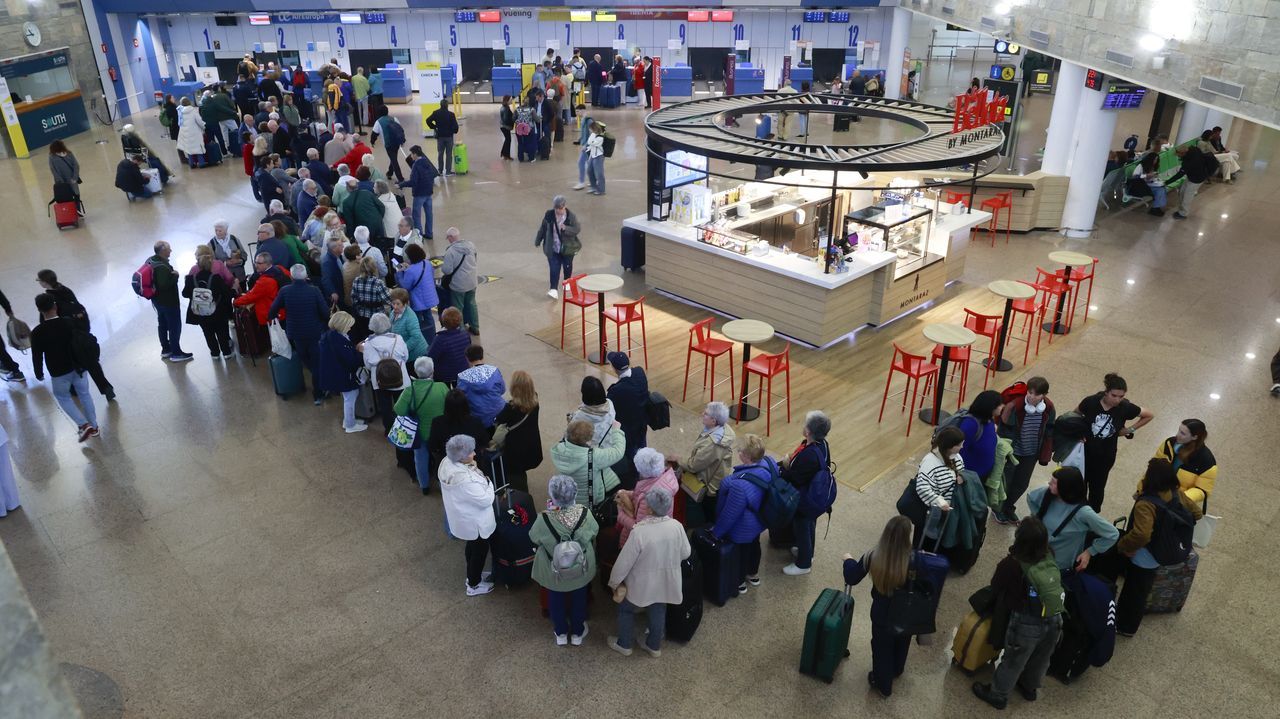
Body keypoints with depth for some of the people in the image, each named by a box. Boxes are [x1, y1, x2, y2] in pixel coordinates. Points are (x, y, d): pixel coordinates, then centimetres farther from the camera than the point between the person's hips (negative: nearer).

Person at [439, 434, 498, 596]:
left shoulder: (447, 462, -15)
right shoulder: (465, 480, -42)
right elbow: (485, 500, -28)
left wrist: (473, 469, -10)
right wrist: (489, 483, -15)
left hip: (461, 517, 8)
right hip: (474, 522, -8)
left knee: (472, 546, 31)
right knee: (480, 550, 18)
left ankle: (473, 575, 55)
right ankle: (474, 585, 40)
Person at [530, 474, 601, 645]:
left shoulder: (544, 519, -34)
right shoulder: (584, 513, -29)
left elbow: (534, 538, -12)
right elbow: (594, 532, -8)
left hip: (553, 571, -1)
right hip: (581, 569, 1)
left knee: (556, 599, 28)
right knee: (579, 597, 28)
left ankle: (561, 633, 49)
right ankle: (578, 632, 49)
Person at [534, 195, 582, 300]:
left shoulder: (571, 216, -13)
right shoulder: (549, 215, -7)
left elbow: (577, 229, -14)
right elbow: (543, 228, 5)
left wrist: (566, 228, -31)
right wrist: (538, 241, 13)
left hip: (568, 248, 0)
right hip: (553, 248, 0)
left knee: (567, 267, 16)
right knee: (554, 269, -8)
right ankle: (554, 290, -11)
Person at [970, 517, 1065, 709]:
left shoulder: (1011, 564, -26)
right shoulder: (1049, 556, -15)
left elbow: (995, 588, -8)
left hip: (1027, 623, -4)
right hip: (1054, 620, 4)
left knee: (1013, 660, 19)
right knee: (1040, 658, 29)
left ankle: (997, 695, 40)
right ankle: (1030, 687, 54)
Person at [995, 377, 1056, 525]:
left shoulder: (1049, 408, -14)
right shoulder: (1016, 406, -28)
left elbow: (1049, 432, 0)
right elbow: (1005, 430, -19)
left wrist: (1045, 454, 3)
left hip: (1031, 453, 5)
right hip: (1012, 451, -4)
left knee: (1022, 484, 20)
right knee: (1006, 481, 13)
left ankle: (1009, 507, 45)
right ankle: (998, 508, 39)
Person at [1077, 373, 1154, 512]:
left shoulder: (1126, 407, -19)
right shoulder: (1091, 401, -21)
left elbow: (1149, 415, -1)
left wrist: (1130, 429, -3)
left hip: (1106, 455, 0)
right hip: (1085, 450, 0)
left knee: (1098, 485, 16)